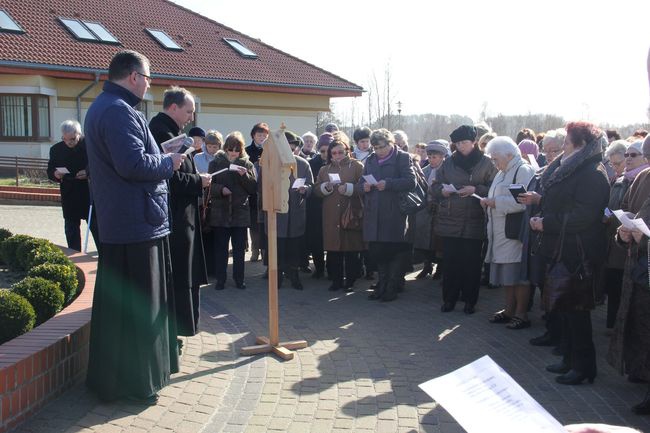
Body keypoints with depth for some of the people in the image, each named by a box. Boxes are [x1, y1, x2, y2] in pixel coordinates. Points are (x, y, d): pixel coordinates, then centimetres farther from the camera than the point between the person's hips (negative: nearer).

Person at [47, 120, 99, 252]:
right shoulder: (56, 149, 2)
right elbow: (50, 172, 7)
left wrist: (89, 173, -22)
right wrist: (56, 174, -16)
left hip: (90, 196, -3)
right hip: (69, 198, 3)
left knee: (97, 229, 4)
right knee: (71, 232, 11)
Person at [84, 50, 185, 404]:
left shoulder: (101, 107, 16)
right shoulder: (119, 111, -18)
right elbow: (133, 164, -28)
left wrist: (162, 156, 12)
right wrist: (169, 162, -11)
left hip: (116, 222, 11)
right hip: (136, 224, -11)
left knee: (115, 300, 18)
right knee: (138, 305, -1)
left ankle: (108, 375, 31)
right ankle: (136, 382, 10)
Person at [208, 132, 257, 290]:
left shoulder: (247, 164, 5)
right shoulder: (216, 163, 3)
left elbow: (254, 188, 0)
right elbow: (209, 185, 0)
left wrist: (245, 175, -16)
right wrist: (221, 189, -19)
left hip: (241, 213, 1)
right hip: (220, 213, 0)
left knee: (239, 248, 7)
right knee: (220, 247, 6)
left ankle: (239, 278, 18)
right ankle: (220, 278, 15)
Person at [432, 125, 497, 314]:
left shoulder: (486, 163, 2)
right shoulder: (448, 162, 11)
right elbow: (435, 187, 14)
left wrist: (476, 189, -16)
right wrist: (442, 191, -7)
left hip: (474, 222, -2)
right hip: (450, 220, 2)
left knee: (472, 262, 3)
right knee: (450, 261, 4)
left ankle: (469, 300, 15)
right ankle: (449, 298, 15)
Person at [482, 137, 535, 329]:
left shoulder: (524, 170, -11)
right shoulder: (503, 172, 19)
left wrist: (496, 202, -18)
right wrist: (489, 201, 6)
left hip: (516, 232, -9)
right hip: (502, 232, 9)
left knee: (518, 274, -4)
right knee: (507, 274, 13)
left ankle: (521, 314, 4)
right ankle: (509, 310, 22)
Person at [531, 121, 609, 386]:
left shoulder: (593, 174, -15)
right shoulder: (565, 168, 15)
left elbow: (582, 216, -23)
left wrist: (546, 223, -18)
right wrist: (541, 218, 4)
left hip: (577, 252, -10)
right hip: (560, 250, 10)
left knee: (575, 310, -3)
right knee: (564, 307, 15)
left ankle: (583, 366, 8)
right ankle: (569, 359, 27)